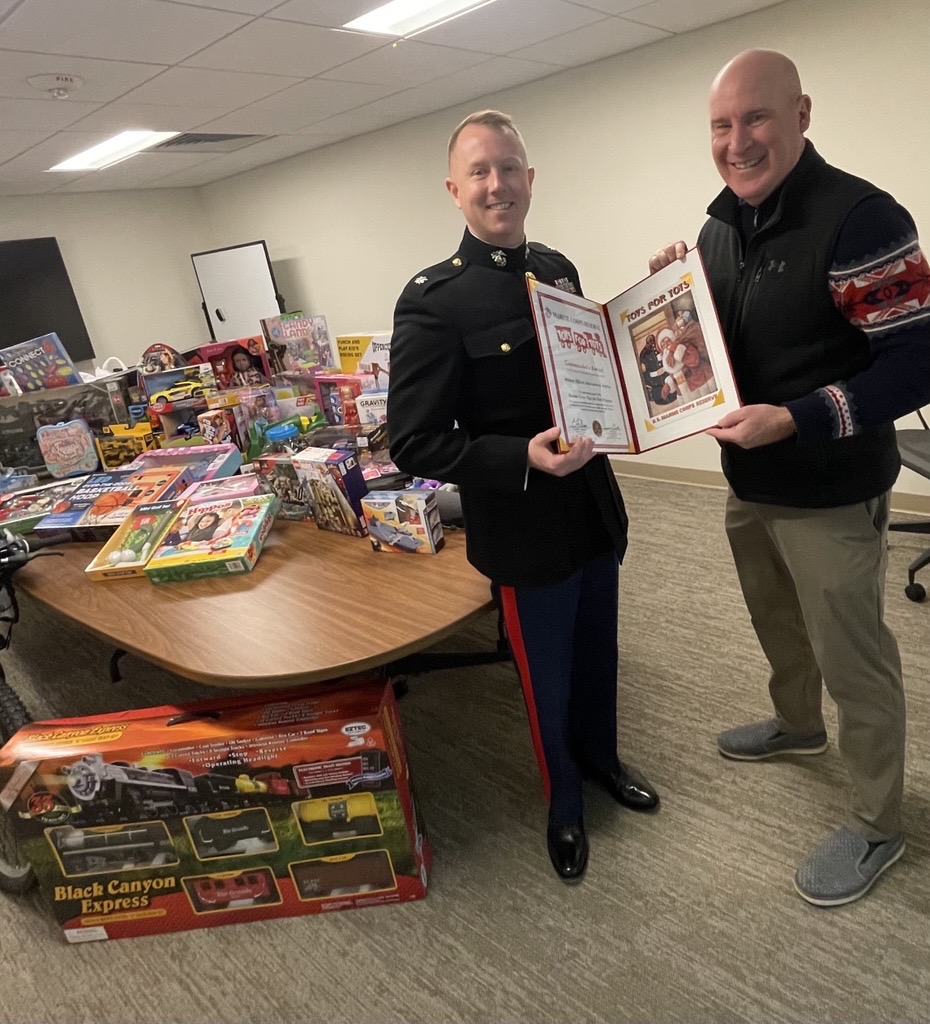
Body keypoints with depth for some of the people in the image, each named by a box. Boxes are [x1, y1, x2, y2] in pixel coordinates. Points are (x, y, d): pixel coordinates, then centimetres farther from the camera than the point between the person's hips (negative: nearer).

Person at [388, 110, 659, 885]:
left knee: (598, 655, 25)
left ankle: (600, 758, 53)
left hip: (596, 509, 6)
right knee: (548, 682, 15)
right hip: (527, 532, -6)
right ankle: (564, 805, 43)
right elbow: (415, 443, -19)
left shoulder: (558, 268, 4)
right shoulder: (433, 300, -17)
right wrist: (525, 458, -30)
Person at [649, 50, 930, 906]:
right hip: (749, 484, 8)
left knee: (853, 658, 6)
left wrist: (794, 421, -30)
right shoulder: (720, 227, 6)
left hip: (831, 496, -7)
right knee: (776, 620, 26)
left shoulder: (859, 218, -19)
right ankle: (798, 724, 53)